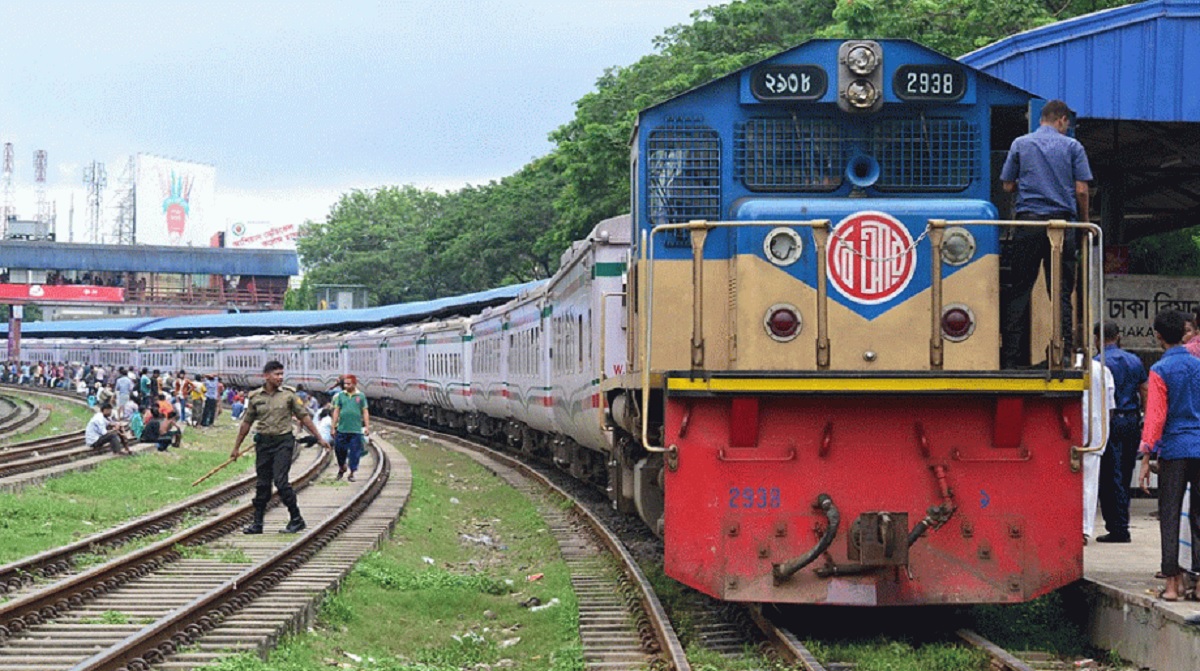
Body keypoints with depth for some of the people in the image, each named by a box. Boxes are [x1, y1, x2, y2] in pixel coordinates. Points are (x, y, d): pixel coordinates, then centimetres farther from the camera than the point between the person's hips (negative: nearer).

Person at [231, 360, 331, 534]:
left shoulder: (288, 394, -1)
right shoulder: (255, 397, 4)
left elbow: (304, 417, 4)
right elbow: (246, 423, 12)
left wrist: (319, 438, 2)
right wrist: (236, 448, 15)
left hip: (283, 442, -3)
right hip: (264, 442, 3)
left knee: (280, 480, -13)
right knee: (262, 484, 7)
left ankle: (296, 520, -3)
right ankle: (257, 523, 14)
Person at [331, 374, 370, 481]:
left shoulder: (361, 396, 4)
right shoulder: (341, 395, 5)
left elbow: (365, 412, 5)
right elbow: (336, 411, 7)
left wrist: (367, 427, -1)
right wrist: (333, 427, 5)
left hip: (356, 430, -1)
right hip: (342, 429, 1)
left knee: (354, 453, 1)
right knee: (339, 450, 6)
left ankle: (351, 474, 12)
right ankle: (341, 468, 32)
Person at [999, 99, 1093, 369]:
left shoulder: (1020, 144, 7)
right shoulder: (1073, 146, 4)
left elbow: (1008, 185, 8)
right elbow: (1081, 190, -1)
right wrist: (1085, 221, 12)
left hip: (1028, 221, 0)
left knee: (1018, 290, 3)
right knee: (1061, 292, 2)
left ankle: (1010, 356, -1)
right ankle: (1064, 354, -2)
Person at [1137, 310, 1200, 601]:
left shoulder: (1160, 370, -7)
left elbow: (1155, 417, -10)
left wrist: (1146, 460, -7)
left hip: (1173, 450, -3)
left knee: (1169, 517, 3)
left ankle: (1173, 582, 1)